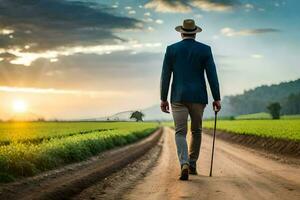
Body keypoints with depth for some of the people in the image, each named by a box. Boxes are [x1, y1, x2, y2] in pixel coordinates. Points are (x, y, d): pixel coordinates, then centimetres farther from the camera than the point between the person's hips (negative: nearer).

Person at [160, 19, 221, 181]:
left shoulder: (171, 49, 2)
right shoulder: (205, 49, 0)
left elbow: (165, 75, 0)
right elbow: (212, 75, -4)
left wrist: (163, 99, 5)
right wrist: (217, 98, 0)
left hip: (178, 96, 0)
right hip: (198, 96, 0)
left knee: (180, 133, -1)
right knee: (196, 131, 18)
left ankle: (184, 164, -24)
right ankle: (192, 164, 23)